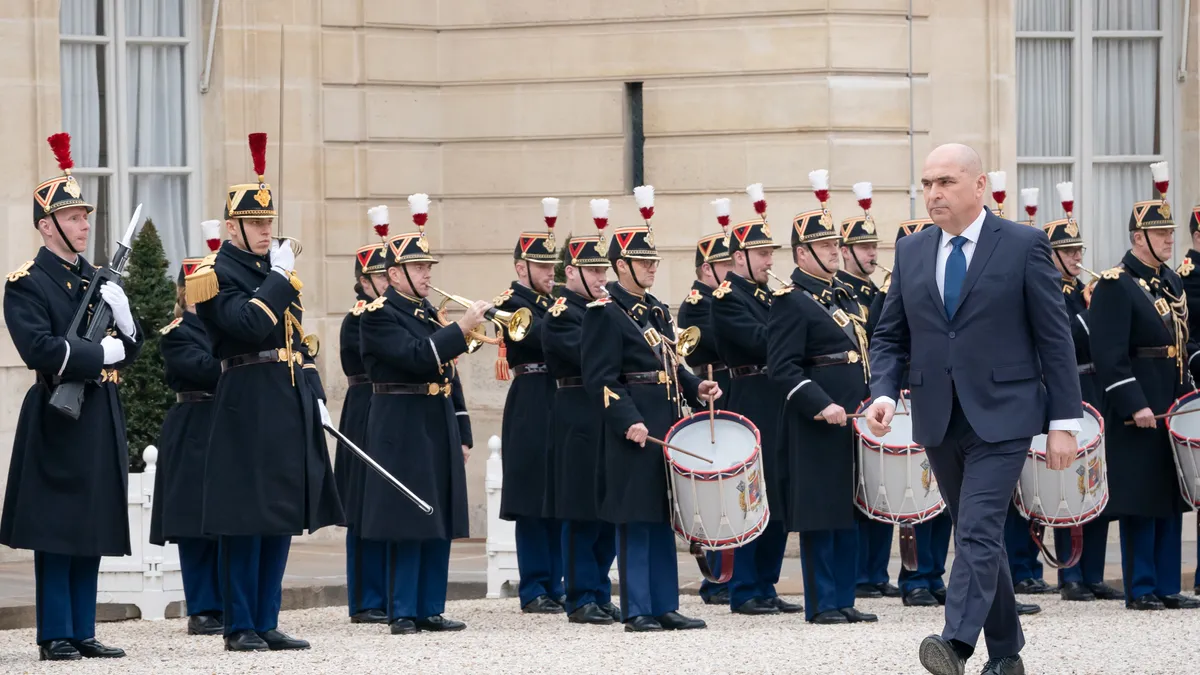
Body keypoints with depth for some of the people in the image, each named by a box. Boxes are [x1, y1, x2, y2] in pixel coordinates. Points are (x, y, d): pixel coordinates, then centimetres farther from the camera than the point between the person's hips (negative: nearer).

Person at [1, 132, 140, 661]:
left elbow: (129, 349, 17)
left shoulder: (95, 280, 17)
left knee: (92, 533, 9)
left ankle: (83, 634, 13)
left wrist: (121, 313, -3)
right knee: (55, 533, -4)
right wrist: (101, 353, -14)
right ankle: (55, 636, -1)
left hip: (101, 419, 7)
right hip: (58, 420, -7)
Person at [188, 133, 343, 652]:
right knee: (246, 520, -6)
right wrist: (279, 278, -15)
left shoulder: (275, 271, 18)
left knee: (283, 516, 8)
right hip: (248, 408, -8)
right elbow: (250, 324, -24)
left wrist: (315, 397, 14)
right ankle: (240, 627, -2)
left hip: (291, 409, 8)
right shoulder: (219, 274, -7)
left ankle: (267, 623, 13)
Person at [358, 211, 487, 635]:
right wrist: (461, 328, -22)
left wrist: (462, 437, 16)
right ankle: (402, 613, -3)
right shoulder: (379, 315, -7)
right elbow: (417, 358, -22)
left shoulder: (429, 314, 17)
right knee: (407, 525, -7)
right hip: (403, 432, -8)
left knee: (439, 524, 7)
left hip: (439, 430, 8)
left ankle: (431, 610, 11)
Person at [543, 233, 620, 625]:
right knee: (582, 515, -4)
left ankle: (601, 595, 17)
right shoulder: (562, 313, -8)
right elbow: (587, 354, -23)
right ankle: (581, 600, 0)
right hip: (580, 423, -8)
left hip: (610, 419, 8)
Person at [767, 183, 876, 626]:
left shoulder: (844, 296, 18)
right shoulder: (791, 301, -9)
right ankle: (822, 603, 0)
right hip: (816, 427, -8)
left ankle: (844, 600, 14)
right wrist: (822, 406, -25)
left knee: (850, 511, 9)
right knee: (821, 514, -5)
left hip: (853, 421, 8)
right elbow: (783, 369, -17)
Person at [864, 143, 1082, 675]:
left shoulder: (1024, 246, -3)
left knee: (978, 530, -18)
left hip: (1001, 417, -5)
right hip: (939, 422, 5)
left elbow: (1055, 338, -3)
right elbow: (890, 336, 13)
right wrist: (883, 392, -7)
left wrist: (1064, 422, -7)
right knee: (975, 535, 12)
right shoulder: (911, 252, 10)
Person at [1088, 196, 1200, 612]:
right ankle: (1141, 590, 1)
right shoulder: (1115, 285, -12)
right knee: (1141, 501, -4)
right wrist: (1134, 406, -22)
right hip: (1138, 412, -8)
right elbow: (1109, 355, -18)